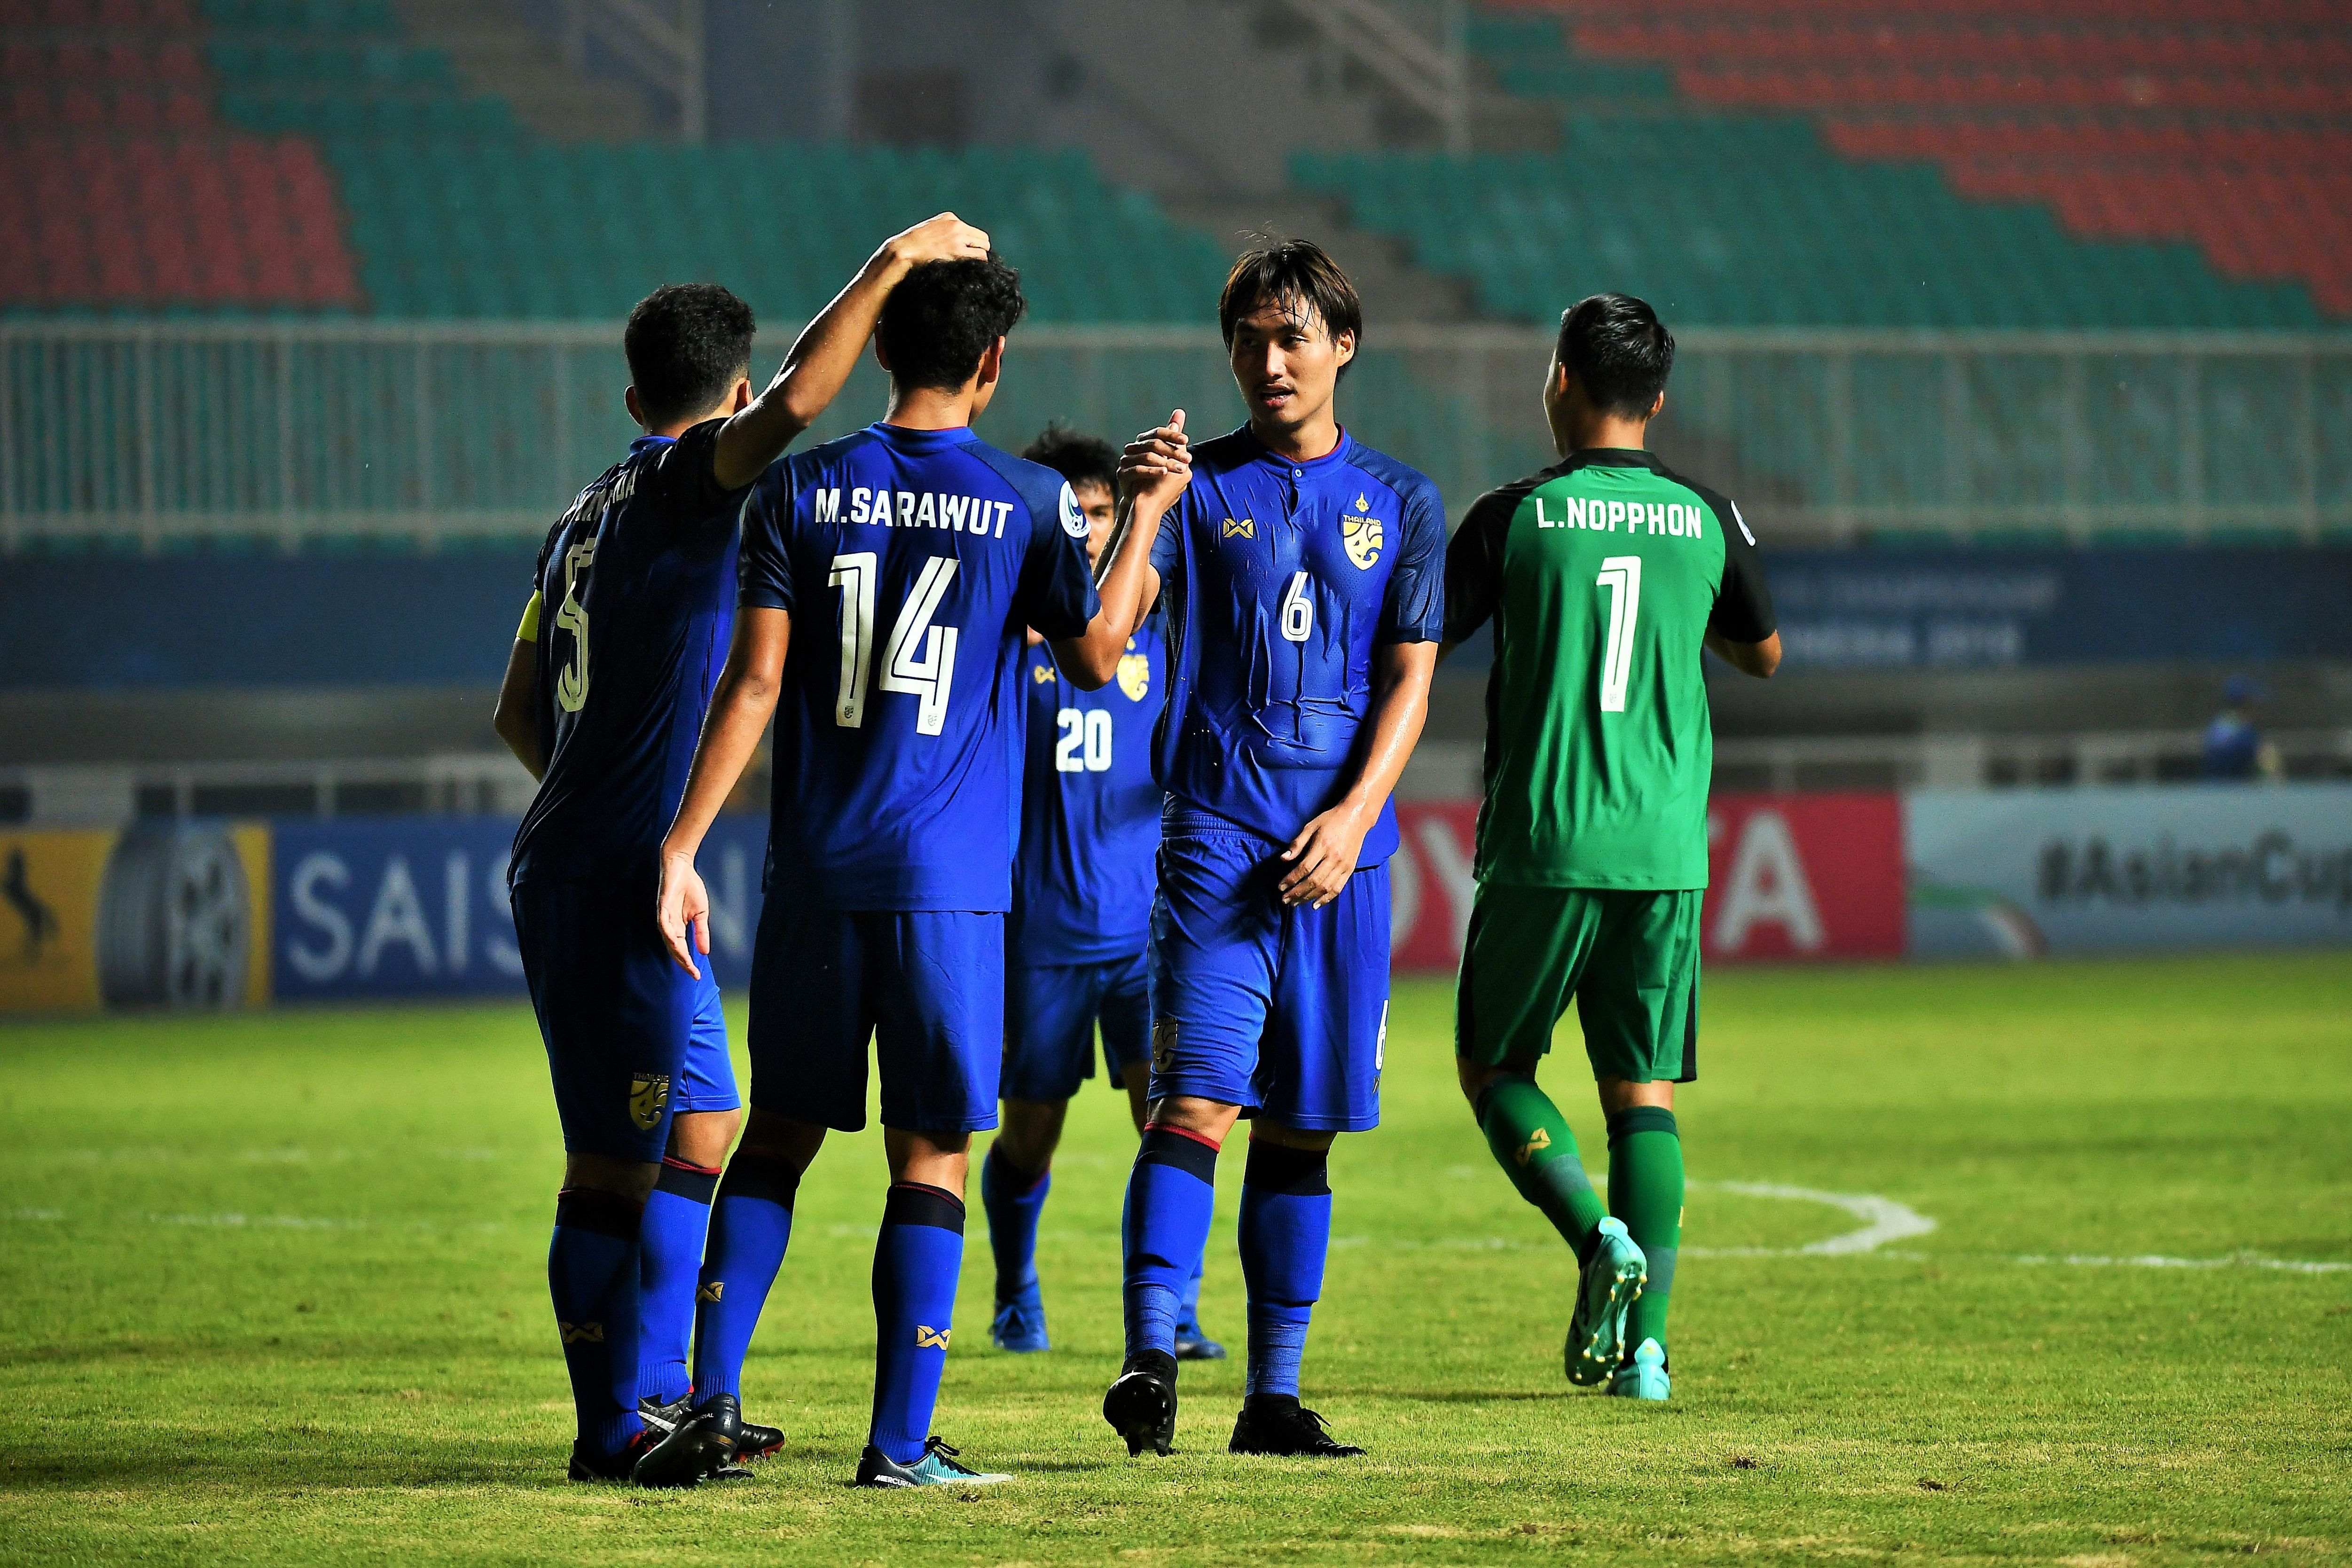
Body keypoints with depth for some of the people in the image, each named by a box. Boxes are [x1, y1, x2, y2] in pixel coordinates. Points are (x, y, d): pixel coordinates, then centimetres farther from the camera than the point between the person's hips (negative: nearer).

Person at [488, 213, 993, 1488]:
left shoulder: (591, 513, 18)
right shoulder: (687, 479, -7)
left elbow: (517, 712, 24)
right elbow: (796, 402, -27)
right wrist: (891, 265, -19)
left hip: (559, 861, 9)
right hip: (622, 874, -9)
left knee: (614, 1159, 12)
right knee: (693, 1138, -10)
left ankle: (628, 1414, 15)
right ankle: (629, 1420, -13)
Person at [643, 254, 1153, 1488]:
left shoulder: (799, 492, 2)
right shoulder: (1030, 502, -2)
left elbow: (755, 680, -2)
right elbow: (1096, 658, 9)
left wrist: (681, 845, -1)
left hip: (815, 875, 2)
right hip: (953, 880, -2)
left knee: (779, 1131, 12)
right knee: (930, 1153, 2)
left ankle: (712, 1399, 3)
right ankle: (901, 1442, -1)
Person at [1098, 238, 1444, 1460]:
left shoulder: (1399, 501, 11)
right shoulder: (1200, 485, 5)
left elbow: (1409, 678, 7)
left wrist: (1354, 816, -6)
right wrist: (1143, 511, -22)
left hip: (1341, 847, 2)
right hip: (1218, 829, -2)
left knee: (1300, 1128, 5)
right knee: (1197, 1100, -15)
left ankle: (1274, 1395, 9)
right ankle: (1150, 1359, -21)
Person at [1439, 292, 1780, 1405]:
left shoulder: (1516, 517, -5)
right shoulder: (1707, 521, 5)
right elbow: (1763, 656, 22)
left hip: (1541, 844, -3)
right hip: (1666, 852, 3)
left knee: (1493, 1065, 13)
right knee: (1645, 1093, 8)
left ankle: (1599, 1237, -11)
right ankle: (1646, 1342, -2)